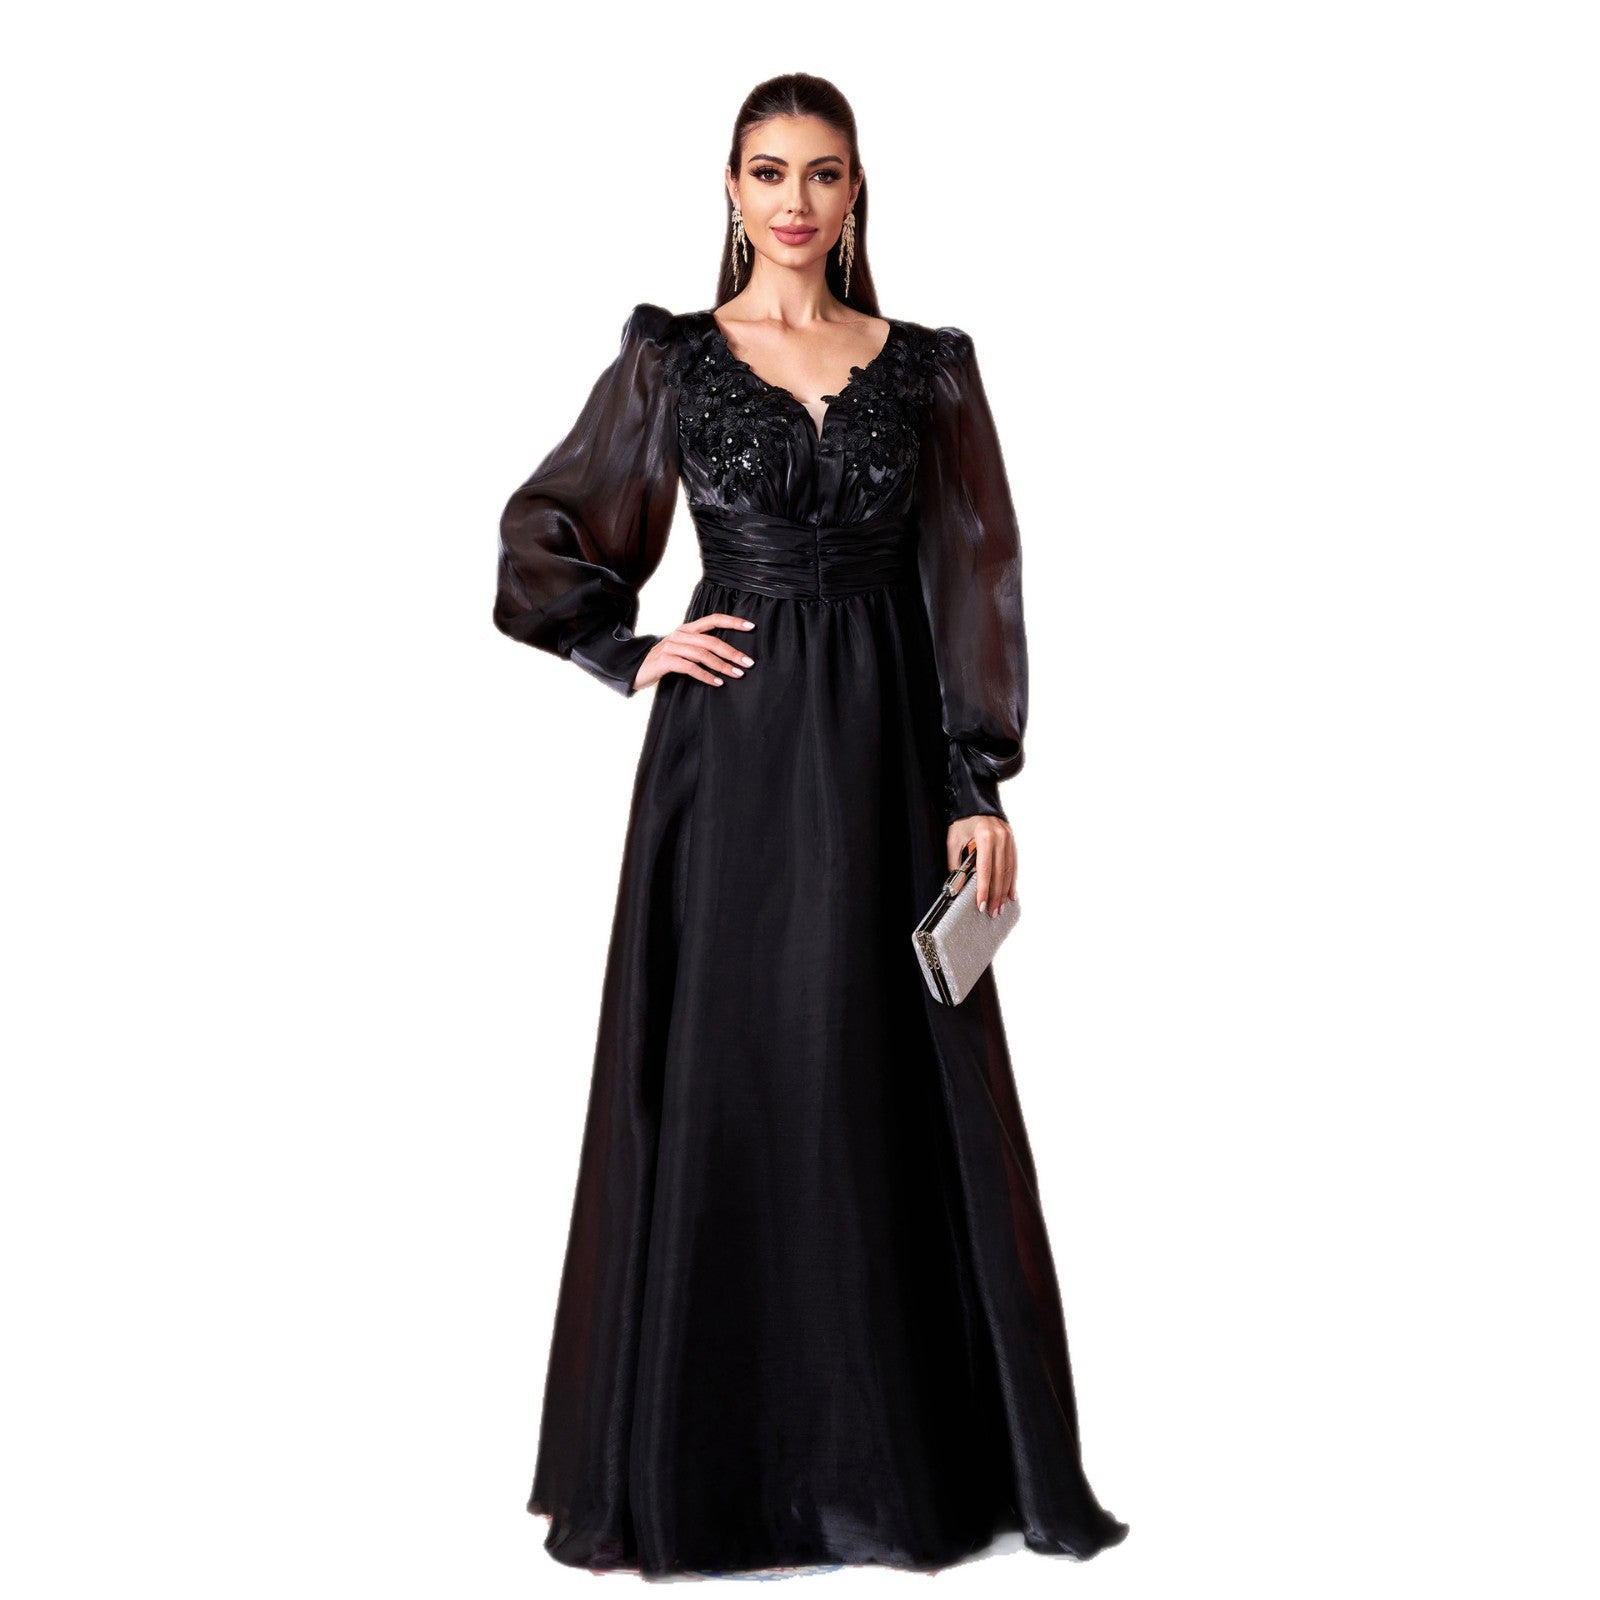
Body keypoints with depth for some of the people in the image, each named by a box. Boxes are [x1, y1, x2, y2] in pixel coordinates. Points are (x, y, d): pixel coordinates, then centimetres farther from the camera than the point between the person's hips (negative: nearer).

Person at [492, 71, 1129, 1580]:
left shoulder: (927, 367, 8)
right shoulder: (671, 359, 5)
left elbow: (973, 583, 3)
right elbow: (545, 536, 12)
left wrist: (979, 785, -4)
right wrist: (632, 653, -2)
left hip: (887, 759, 2)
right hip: (733, 755, -1)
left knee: (892, 1088, 4)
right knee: (724, 1085, 1)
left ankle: (898, 1455, 17)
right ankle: (712, 1460, 14)